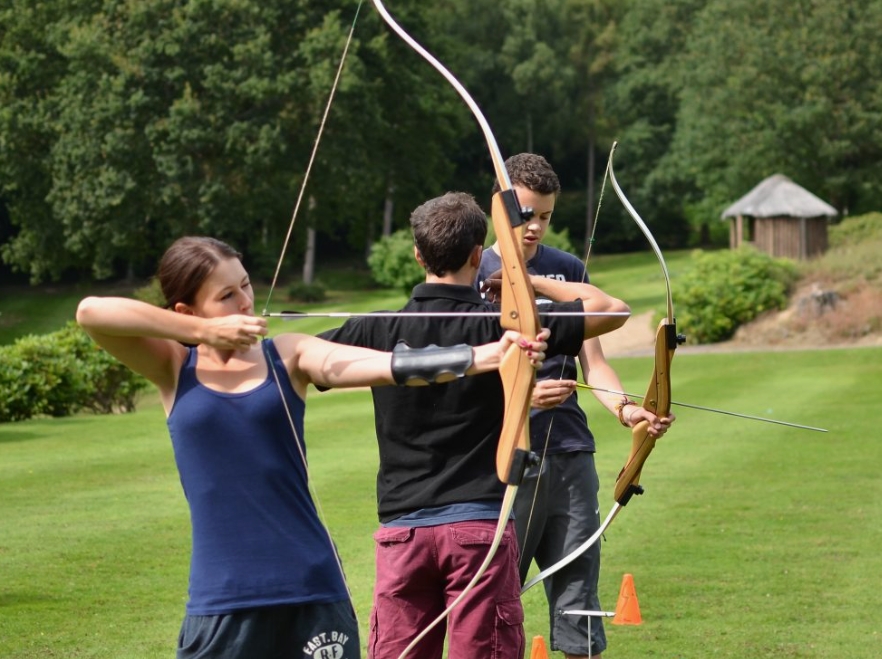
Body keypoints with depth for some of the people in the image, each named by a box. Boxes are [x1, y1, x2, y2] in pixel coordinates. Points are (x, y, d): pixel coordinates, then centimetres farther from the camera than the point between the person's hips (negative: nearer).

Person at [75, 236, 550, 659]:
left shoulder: (289, 356, 3)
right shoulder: (174, 368, 4)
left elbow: (388, 365, -12)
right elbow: (90, 312, -10)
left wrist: (487, 356, -28)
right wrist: (205, 332, -11)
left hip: (310, 590, 0)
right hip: (220, 599, 0)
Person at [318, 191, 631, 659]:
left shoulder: (379, 331, -1)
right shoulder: (500, 326, -6)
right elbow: (613, 311, 1)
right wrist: (529, 281, 9)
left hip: (402, 529, 2)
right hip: (480, 527, -2)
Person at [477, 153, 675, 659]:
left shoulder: (569, 271, 11)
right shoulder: (474, 275, 2)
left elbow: (593, 362, 6)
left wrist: (625, 408, -13)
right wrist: (522, 395, -19)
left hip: (570, 456, 3)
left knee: (577, 594, 3)